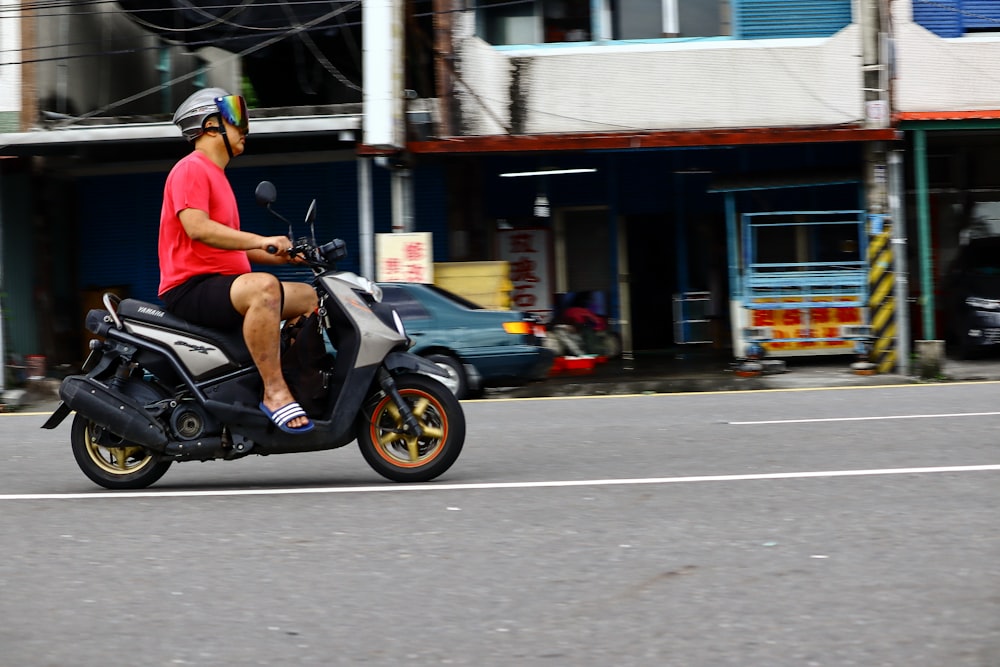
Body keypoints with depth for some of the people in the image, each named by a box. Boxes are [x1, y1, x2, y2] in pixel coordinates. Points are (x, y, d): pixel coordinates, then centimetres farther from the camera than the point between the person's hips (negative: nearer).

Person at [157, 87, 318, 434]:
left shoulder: (216, 175, 25)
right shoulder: (191, 169, -7)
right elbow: (197, 228, -24)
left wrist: (285, 256, 11)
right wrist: (262, 240, -28)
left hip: (221, 284, 11)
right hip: (190, 287, -11)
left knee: (310, 297, 11)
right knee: (262, 286, -37)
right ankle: (275, 392, -36)